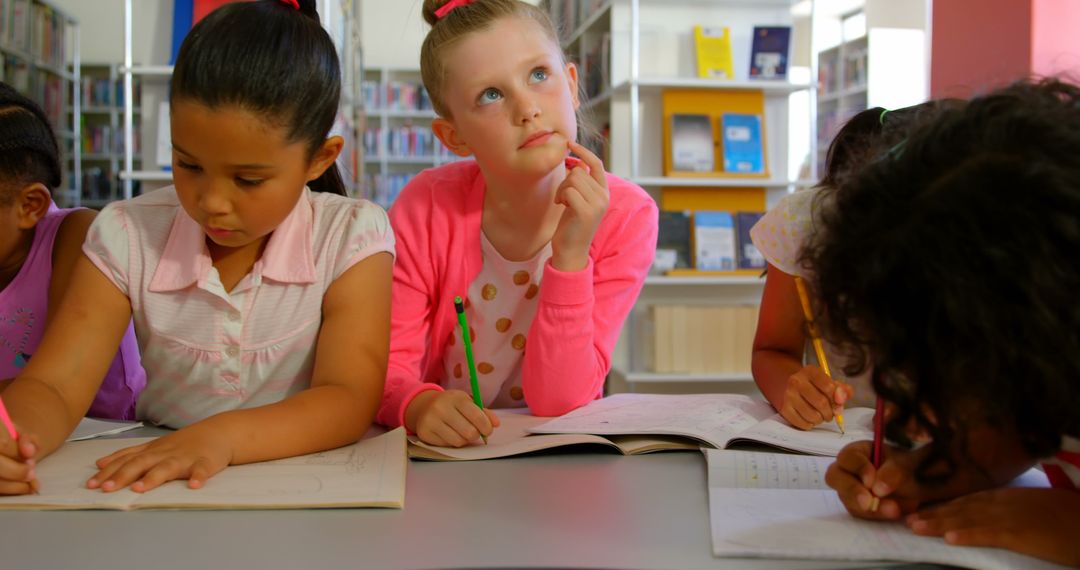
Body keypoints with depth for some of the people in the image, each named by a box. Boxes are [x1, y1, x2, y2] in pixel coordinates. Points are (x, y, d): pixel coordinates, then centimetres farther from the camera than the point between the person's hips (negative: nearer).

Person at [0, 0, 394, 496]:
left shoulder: (352, 237, -9)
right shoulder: (128, 236, -3)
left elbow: (350, 400, -16)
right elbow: (53, 385, -6)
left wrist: (222, 436, -32)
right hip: (153, 485, 2)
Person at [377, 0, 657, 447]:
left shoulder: (625, 215, -14)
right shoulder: (426, 208, -12)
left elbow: (558, 400, -16)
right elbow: (387, 362, -10)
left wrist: (570, 254, -27)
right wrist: (419, 404, -31)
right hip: (446, 451, 0)